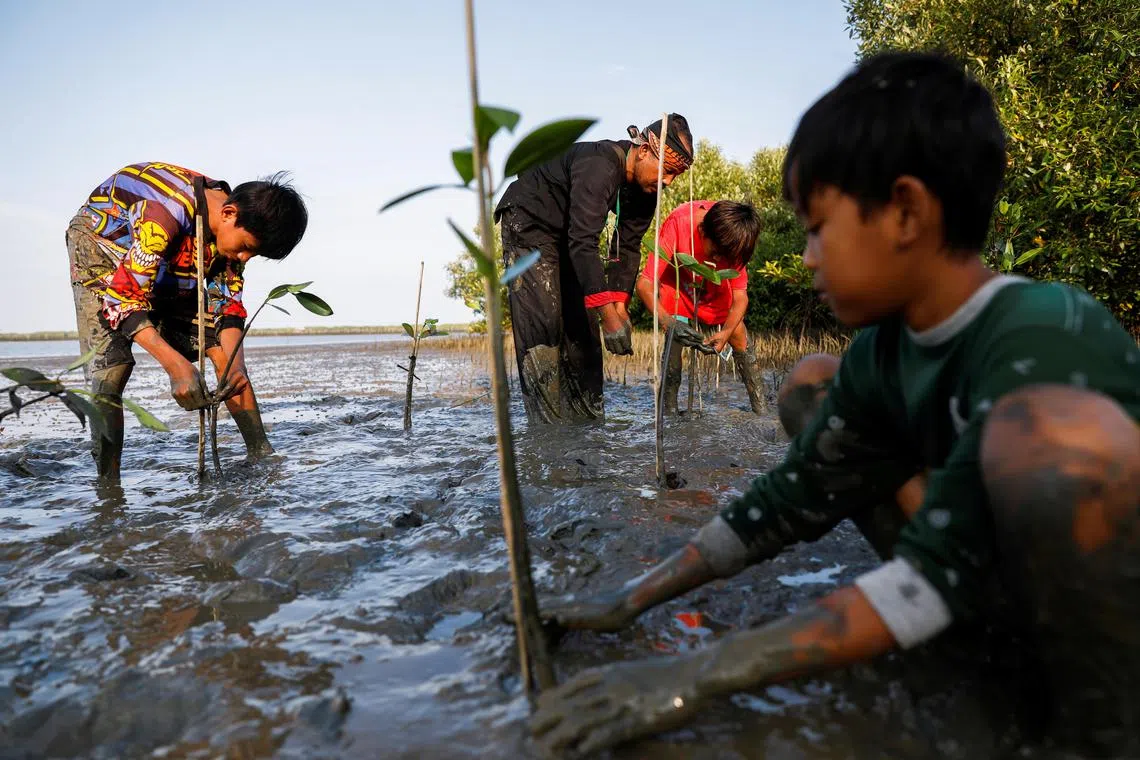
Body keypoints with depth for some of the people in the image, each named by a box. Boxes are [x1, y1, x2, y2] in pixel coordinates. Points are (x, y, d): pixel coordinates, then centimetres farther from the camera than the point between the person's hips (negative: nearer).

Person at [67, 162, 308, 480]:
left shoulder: (234, 230, -18)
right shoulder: (165, 213, -40)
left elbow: (228, 305, -13)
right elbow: (124, 299, -38)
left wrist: (236, 364, -30)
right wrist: (176, 365, -46)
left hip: (168, 269, 6)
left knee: (224, 349, -7)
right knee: (111, 368, -22)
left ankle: (263, 457, -1)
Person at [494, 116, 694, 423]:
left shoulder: (646, 187, -9)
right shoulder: (598, 166, -35)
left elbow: (628, 248, -6)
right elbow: (584, 243, -40)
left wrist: (620, 305, -17)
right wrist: (610, 316, -42)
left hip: (570, 231, 8)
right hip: (528, 223, -8)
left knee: (582, 320, 4)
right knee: (544, 321, -16)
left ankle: (588, 414, 10)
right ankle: (548, 417, -13)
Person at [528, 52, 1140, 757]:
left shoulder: (1048, 336, -29)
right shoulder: (881, 358, -8)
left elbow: (946, 565, -33)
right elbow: (794, 497, -3)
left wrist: (700, 675, -32)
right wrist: (633, 600, -4)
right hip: (1024, 589, 7)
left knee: (1044, 425, -38)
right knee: (811, 387, 2)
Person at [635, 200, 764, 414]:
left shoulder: (733, 241, -30)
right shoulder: (677, 225, -39)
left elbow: (740, 296, -26)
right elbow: (644, 283, -40)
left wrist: (725, 333, -44)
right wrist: (668, 322, -55)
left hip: (715, 284, 2)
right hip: (678, 280, -2)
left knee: (739, 337, -7)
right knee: (676, 338, -21)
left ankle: (761, 407, 5)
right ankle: (668, 410, -10)